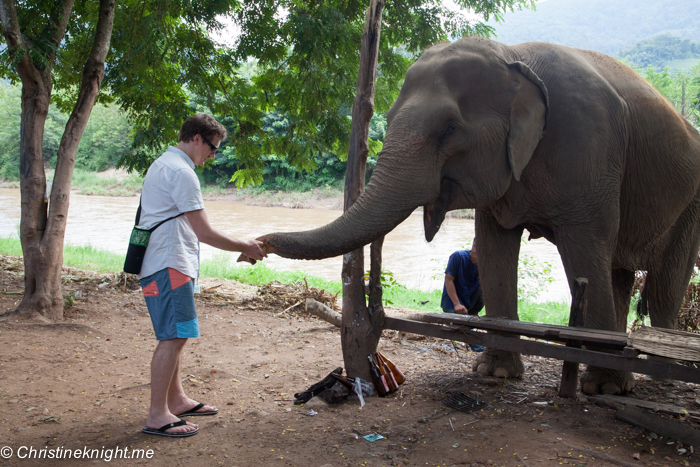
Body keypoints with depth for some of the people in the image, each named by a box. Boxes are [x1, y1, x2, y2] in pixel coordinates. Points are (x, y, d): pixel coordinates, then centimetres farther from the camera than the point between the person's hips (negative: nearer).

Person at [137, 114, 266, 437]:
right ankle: (157, 416, -5)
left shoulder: (164, 164, 18)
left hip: (169, 263, 11)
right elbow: (205, 233, -18)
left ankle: (176, 400, 27)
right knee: (173, 337, -10)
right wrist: (246, 247, -8)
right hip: (169, 265, -11)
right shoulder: (181, 172, -15)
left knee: (176, 335, 17)